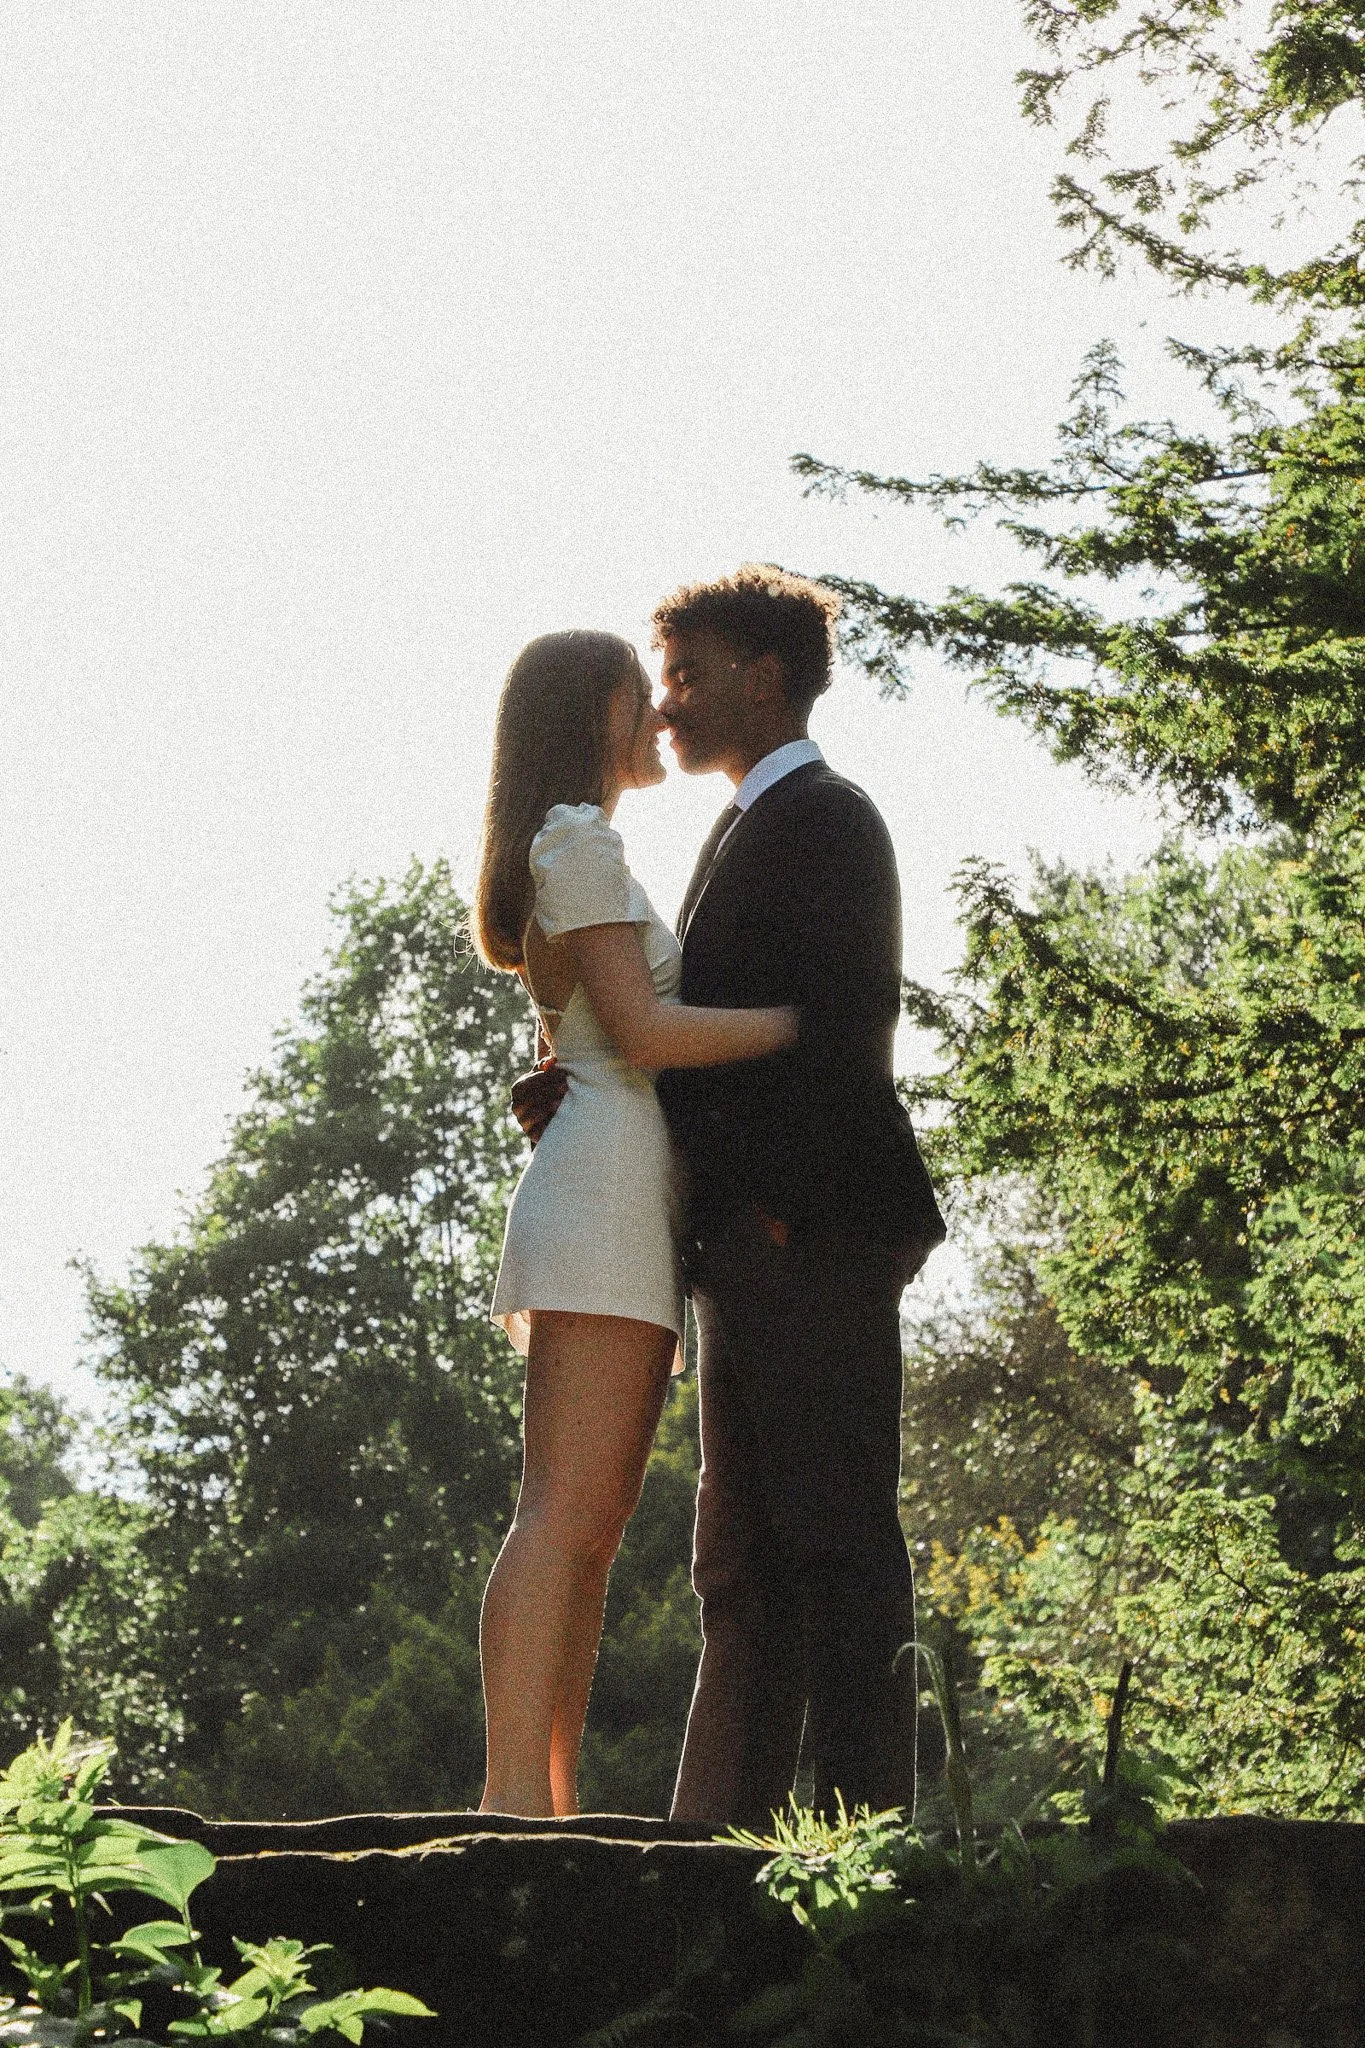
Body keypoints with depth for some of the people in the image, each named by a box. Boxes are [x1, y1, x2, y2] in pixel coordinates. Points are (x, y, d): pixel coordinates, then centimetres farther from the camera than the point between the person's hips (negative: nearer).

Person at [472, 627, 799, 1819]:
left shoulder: (582, 852, 27)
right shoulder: (576, 841, -4)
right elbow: (641, 1032, -12)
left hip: (624, 1203, 10)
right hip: (608, 1179, -10)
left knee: (595, 1525, 3)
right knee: (567, 1511, -18)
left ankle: (549, 1804, 0)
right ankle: (515, 1798, -24)